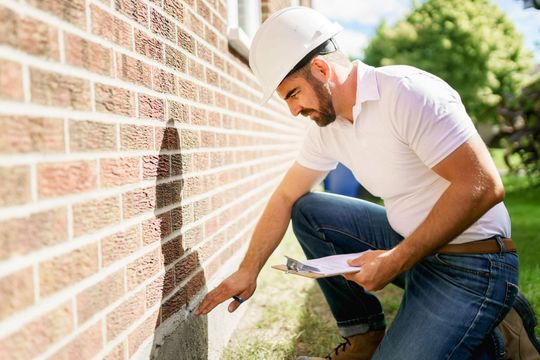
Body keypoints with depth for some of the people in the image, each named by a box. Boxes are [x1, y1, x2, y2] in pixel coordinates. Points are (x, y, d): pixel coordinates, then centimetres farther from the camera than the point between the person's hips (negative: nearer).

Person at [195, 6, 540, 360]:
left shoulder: (408, 92, -22)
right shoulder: (325, 126, 2)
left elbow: (483, 187, -25)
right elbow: (286, 198, 10)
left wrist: (397, 260, -24)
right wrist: (248, 271, 8)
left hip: (471, 262, -7)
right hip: (410, 241, 8)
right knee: (306, 211, 1)